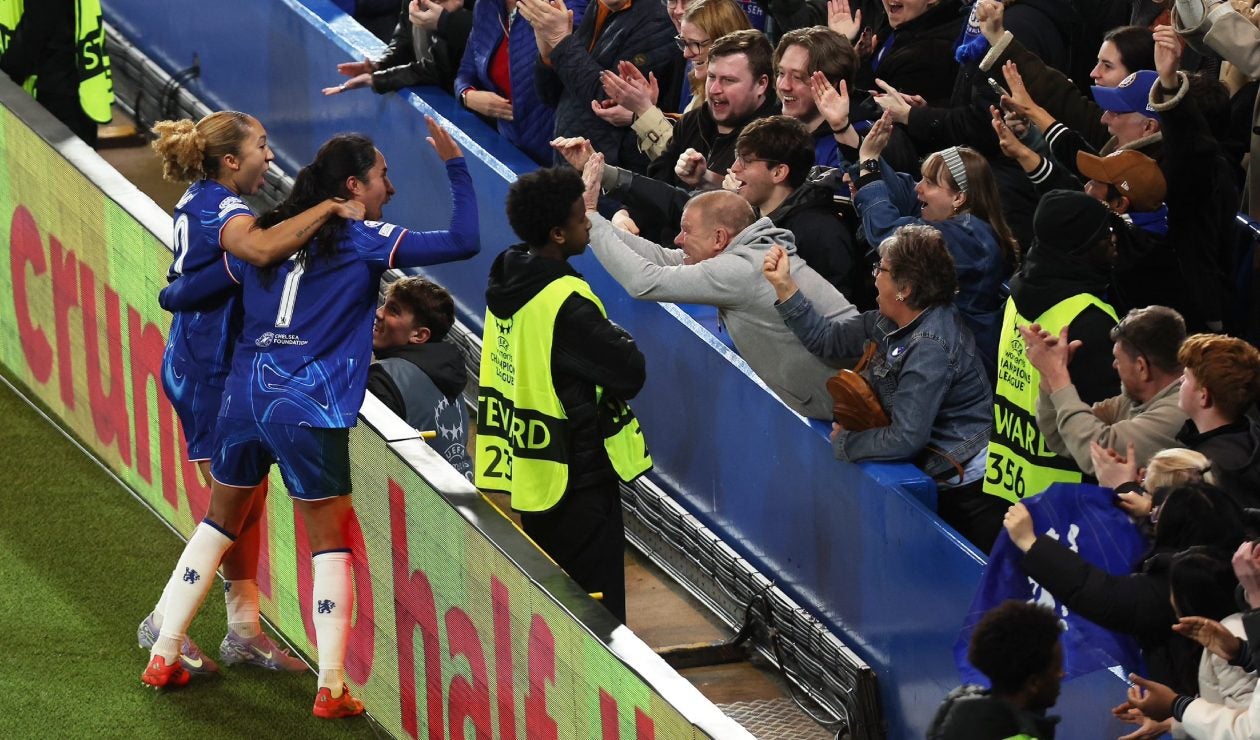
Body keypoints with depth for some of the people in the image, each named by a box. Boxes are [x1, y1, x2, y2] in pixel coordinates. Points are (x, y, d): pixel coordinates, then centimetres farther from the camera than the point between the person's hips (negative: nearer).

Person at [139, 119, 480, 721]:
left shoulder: (269, 234, 12)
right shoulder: (363, 241, -3)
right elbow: (463, 241, -7)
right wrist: (455, 166, 3)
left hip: (244, 396, 6)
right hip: (308, 412, -5)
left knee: (219, 523, 22)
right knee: (330, 545, 3)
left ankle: (164, 656, 23)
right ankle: (331, 689, -3)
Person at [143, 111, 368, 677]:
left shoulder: (202, 201, 10)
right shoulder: (219, 209, -22)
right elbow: (262, 249, -45)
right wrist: (327, 208, -40)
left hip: (202, 368, 10)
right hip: (212, 371, -10)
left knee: (247, 497, 13)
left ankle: (244, 629, 19)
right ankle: (165, 624, 4)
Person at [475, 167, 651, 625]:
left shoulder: (507, 282, 4)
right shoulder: (565, 302, -23)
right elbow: (630, 374, -22)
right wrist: (620, 341, -1)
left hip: (526, 470, 9)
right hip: (577, 479, -9)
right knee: (595, 609, -3)